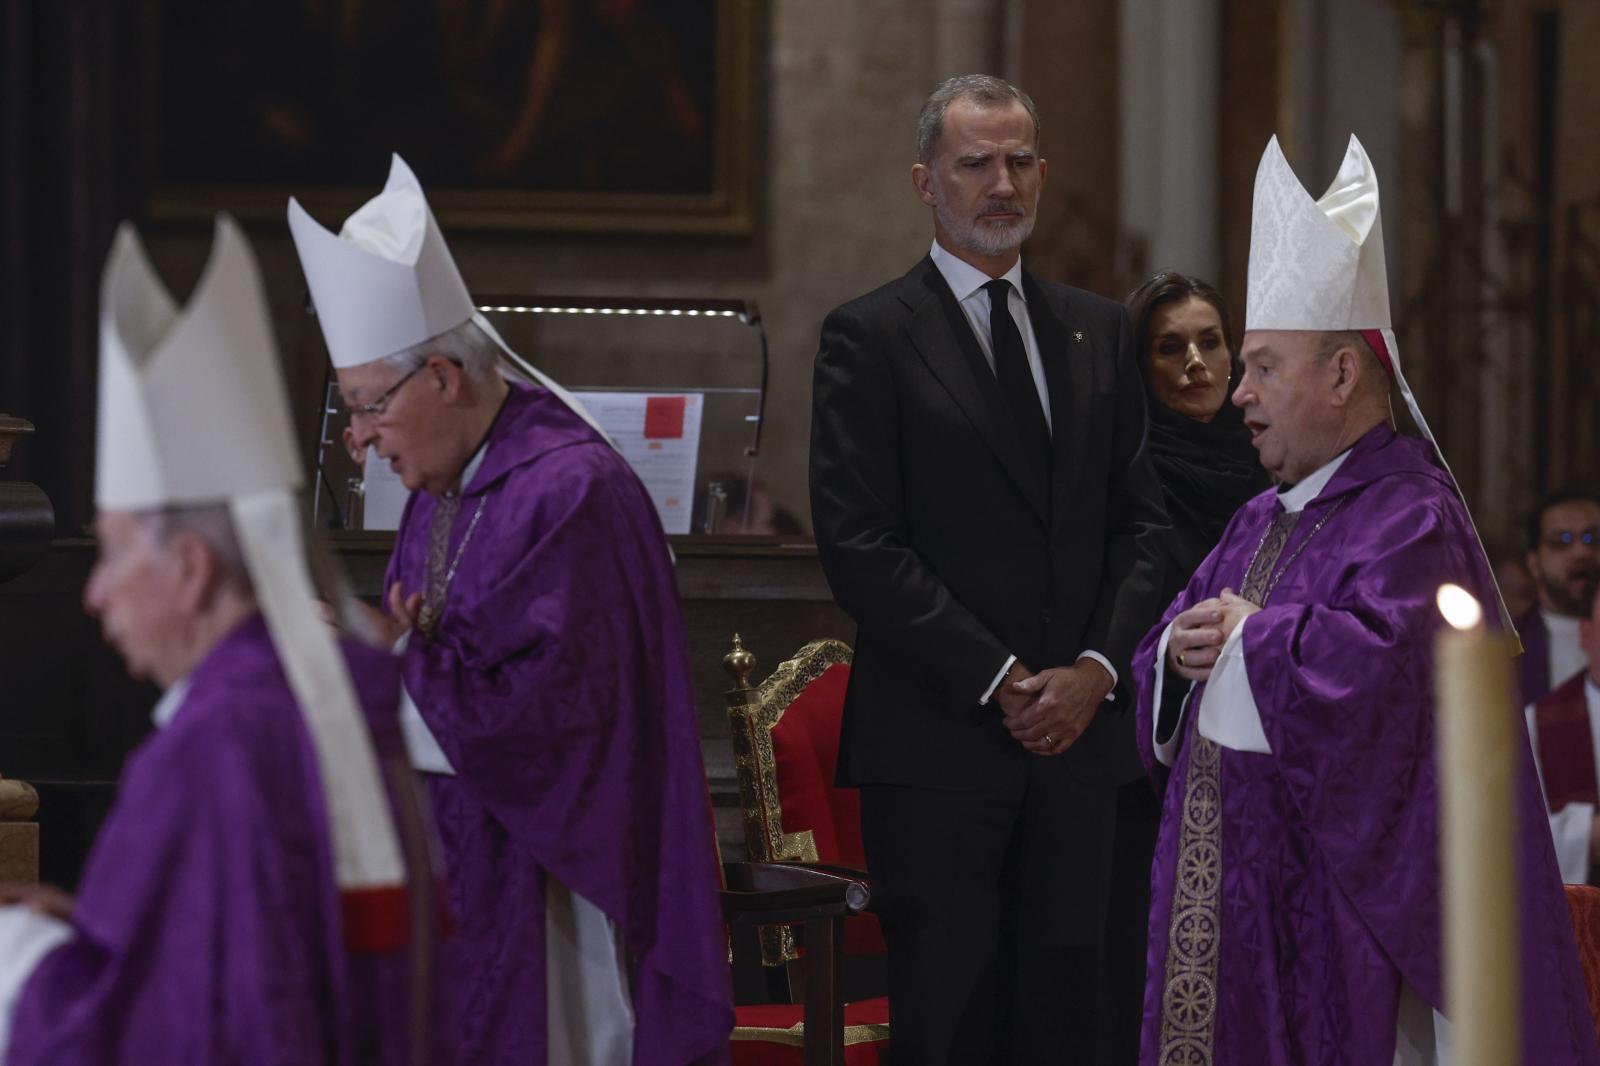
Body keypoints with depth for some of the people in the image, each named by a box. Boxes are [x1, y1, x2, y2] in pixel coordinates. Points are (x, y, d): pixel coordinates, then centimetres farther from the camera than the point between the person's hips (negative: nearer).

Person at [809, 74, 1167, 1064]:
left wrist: (1097, 668, -4)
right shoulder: (871, 336, -2)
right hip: (936, 741, -4)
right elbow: (860, 544, -8)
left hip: (1075, 727, 5)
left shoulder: (1100, 332, 15)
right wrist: (998, 681, -12)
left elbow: (1140, 521, 13)